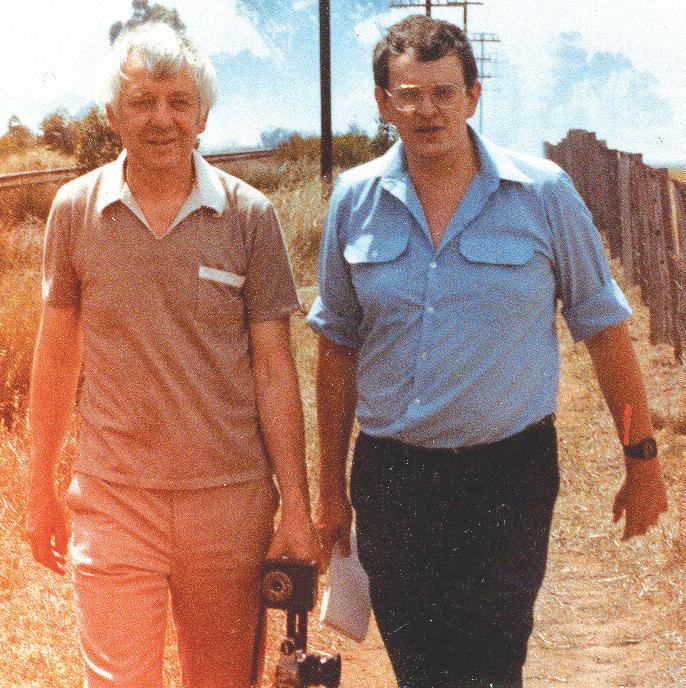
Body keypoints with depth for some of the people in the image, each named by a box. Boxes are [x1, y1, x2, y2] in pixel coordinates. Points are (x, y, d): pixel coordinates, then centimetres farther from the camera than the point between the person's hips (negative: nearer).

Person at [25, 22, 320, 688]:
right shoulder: (75, 209, 0)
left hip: (231, 501, 0)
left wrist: (296, 506, -3)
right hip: (113, 500, 0)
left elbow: (273, 367, 0)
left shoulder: (249, 215, -2)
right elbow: (58, 354, 9)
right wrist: (40, 488, 11)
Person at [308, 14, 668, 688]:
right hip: (390, 475, 3)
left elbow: (602, 326, 2)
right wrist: (331, 487, 12)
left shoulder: (542, 192, -5)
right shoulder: (355, 198, 3)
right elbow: (339, 345, 10)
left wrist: (642, 457, 2)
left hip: (509, 476, -3)